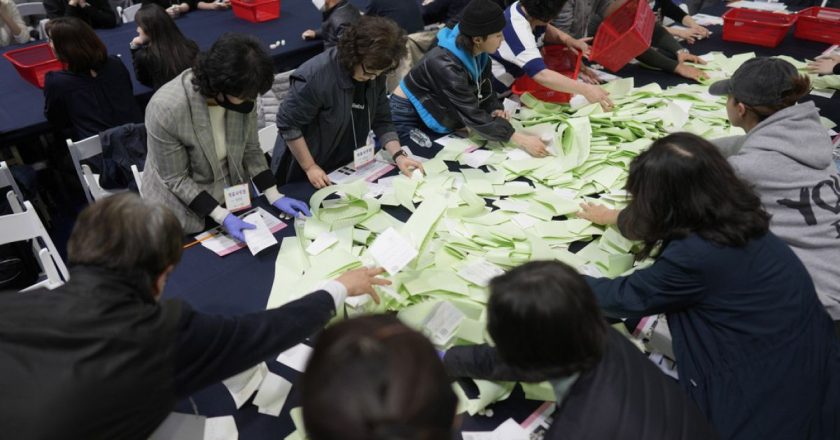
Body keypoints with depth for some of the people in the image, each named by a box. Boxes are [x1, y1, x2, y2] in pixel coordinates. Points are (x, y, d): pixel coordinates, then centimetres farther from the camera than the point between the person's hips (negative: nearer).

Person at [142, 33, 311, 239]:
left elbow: (251, 150, -4)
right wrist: (221, 216, -26)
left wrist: (274, 196, -10)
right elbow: (176, 179, -21)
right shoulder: (166, 109, -31)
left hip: (231, 200, 4)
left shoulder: (240, 95, -18)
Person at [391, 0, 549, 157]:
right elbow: (472, 114, -37)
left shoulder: (479, 53, -11)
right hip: (407, 116, -8)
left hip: (435, 112, 8)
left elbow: (484, 88, 1)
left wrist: (495, 109, -22)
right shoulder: (446, 65, -37)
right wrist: (520, 140, -39)